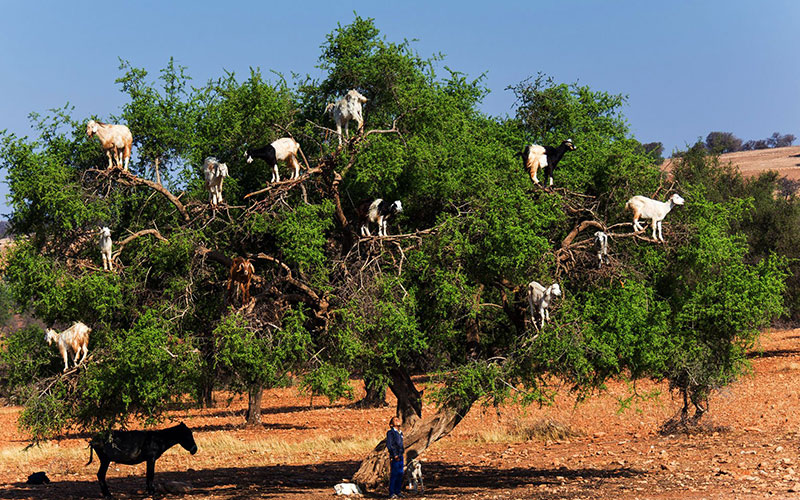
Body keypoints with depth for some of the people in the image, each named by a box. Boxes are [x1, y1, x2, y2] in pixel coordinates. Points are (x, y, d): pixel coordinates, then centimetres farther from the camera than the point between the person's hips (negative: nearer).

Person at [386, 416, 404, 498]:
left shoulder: (400, 433, 17)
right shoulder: (390, 432, -7)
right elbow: (389, 445, -12)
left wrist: (402, 451, 17)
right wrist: (394, 455, -16)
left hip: (400, 456, 8)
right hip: (394, 457, -8)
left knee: (400, 474, 7)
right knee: (394, 474, -9)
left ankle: (397, 492, 14)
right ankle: (391, 493, -8)